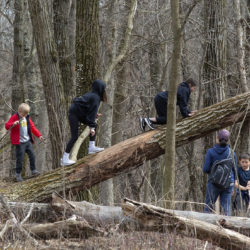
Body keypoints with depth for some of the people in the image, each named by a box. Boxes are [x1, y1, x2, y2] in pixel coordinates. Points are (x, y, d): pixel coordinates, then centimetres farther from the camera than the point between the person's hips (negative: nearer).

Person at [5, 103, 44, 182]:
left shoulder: (27, 118, 11)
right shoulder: (14, 117, -8)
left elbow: (32, 127, 19)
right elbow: (7, 126, -16)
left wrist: (39, 135, 11)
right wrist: (13, 124, -36)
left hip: (28, 141, 6)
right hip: (19, 142, -6)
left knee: (32, 155, 6)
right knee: (20, 158, -4)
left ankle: (33, 170, 21)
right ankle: (18, 174, 7)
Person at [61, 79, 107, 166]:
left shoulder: (92, 95, 11)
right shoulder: (95, 98, -17)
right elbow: (92, 112, -20)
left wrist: (95, 115, 20)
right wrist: (92, 127, -19)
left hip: (79, 113, 10)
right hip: (74, 114, -10)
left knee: (94, 125, 10)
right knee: (74, 137, -12)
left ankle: (92, 147, 9)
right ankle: (65, 159, -11)